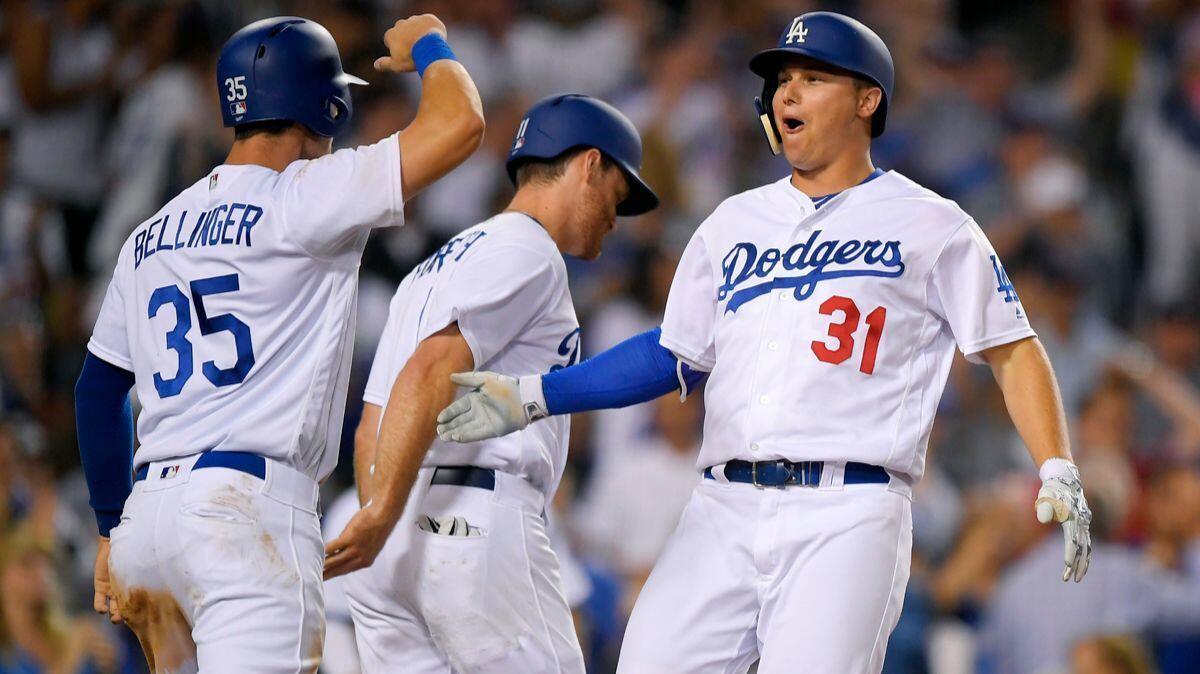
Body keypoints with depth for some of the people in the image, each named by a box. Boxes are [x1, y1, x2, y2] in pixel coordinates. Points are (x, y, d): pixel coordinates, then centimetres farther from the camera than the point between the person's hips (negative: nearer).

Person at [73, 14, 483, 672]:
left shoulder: (150, 236, 19)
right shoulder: (299, 199, -2)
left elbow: (98, 389, 23)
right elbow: (459, 124, -6)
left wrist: (113, 530, 28)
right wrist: (427, 47, 15)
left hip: (147, 514, 8)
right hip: (247, 509, -8)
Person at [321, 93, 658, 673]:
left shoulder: (429, 270, 28)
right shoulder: (526, 251, -1)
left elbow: (370, 431, 23)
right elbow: (429, 373, -16)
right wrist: (382, 517, -23)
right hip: (479, 519, -9)